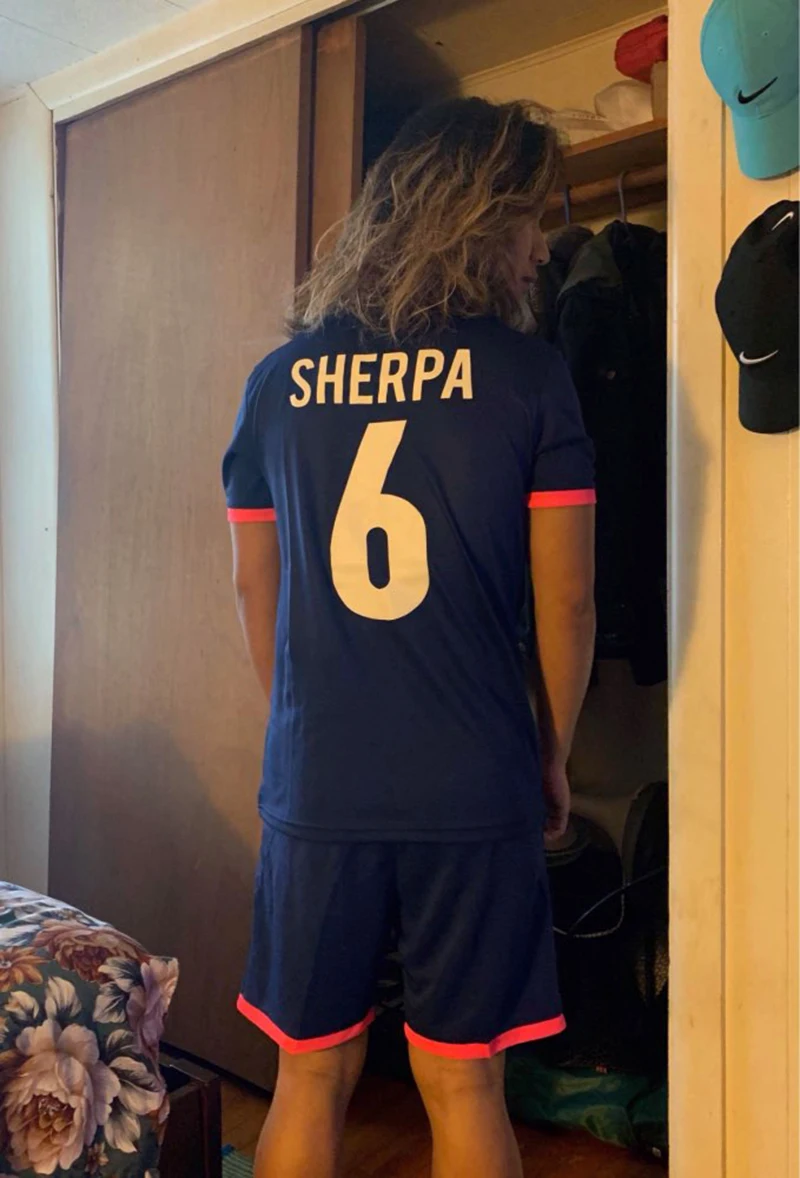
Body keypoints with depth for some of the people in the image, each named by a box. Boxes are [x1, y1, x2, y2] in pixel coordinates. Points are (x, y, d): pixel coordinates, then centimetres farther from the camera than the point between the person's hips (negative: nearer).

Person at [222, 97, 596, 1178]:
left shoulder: (279, 380, 4)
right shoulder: (526, 370, -4)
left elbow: (255, 587, 8)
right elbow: (566, 599, -3)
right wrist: (553, 759, 11)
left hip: (315, 791, 3)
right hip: (473, 792, -2)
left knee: (311, 1077, 18)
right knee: (463, 1085, 14)